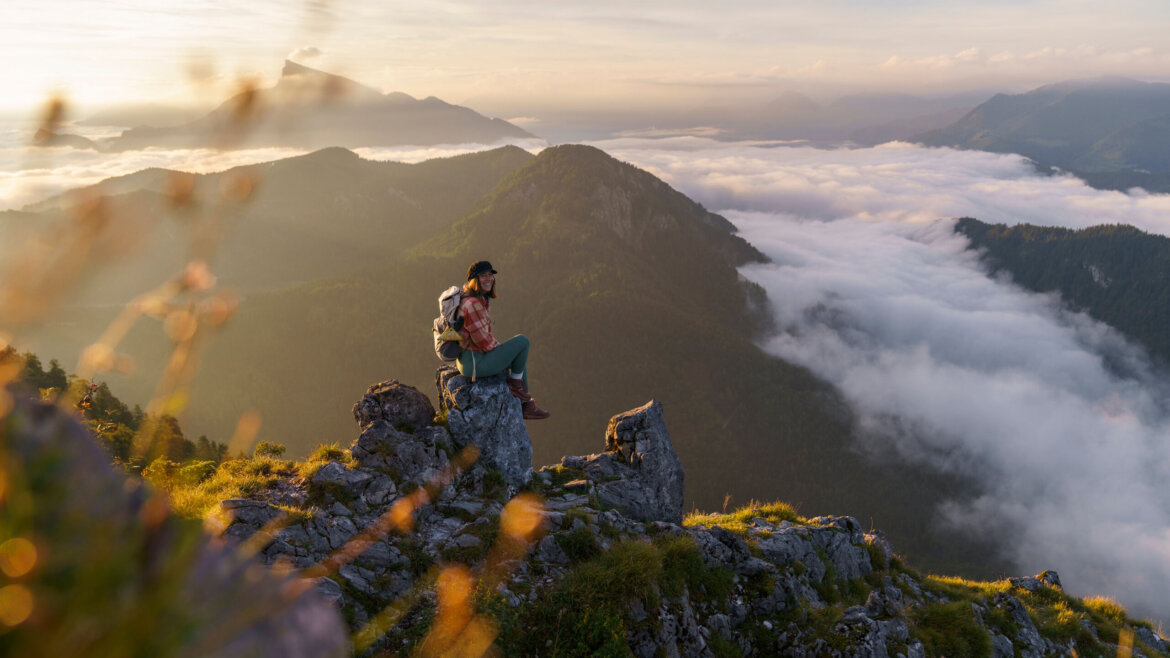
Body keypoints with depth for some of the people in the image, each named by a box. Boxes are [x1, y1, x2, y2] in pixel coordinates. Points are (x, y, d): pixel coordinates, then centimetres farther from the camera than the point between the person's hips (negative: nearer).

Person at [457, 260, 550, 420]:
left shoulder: (481, 299, 10)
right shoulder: (473, 304, -23)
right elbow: (482, 339, -21)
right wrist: (500, 348, -4)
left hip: (467, 359, 11)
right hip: (475, 363, -11)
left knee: (519, 357, 24)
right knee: (522, 341, -6)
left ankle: (526, 406, 27)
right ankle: (515, 383, 13)